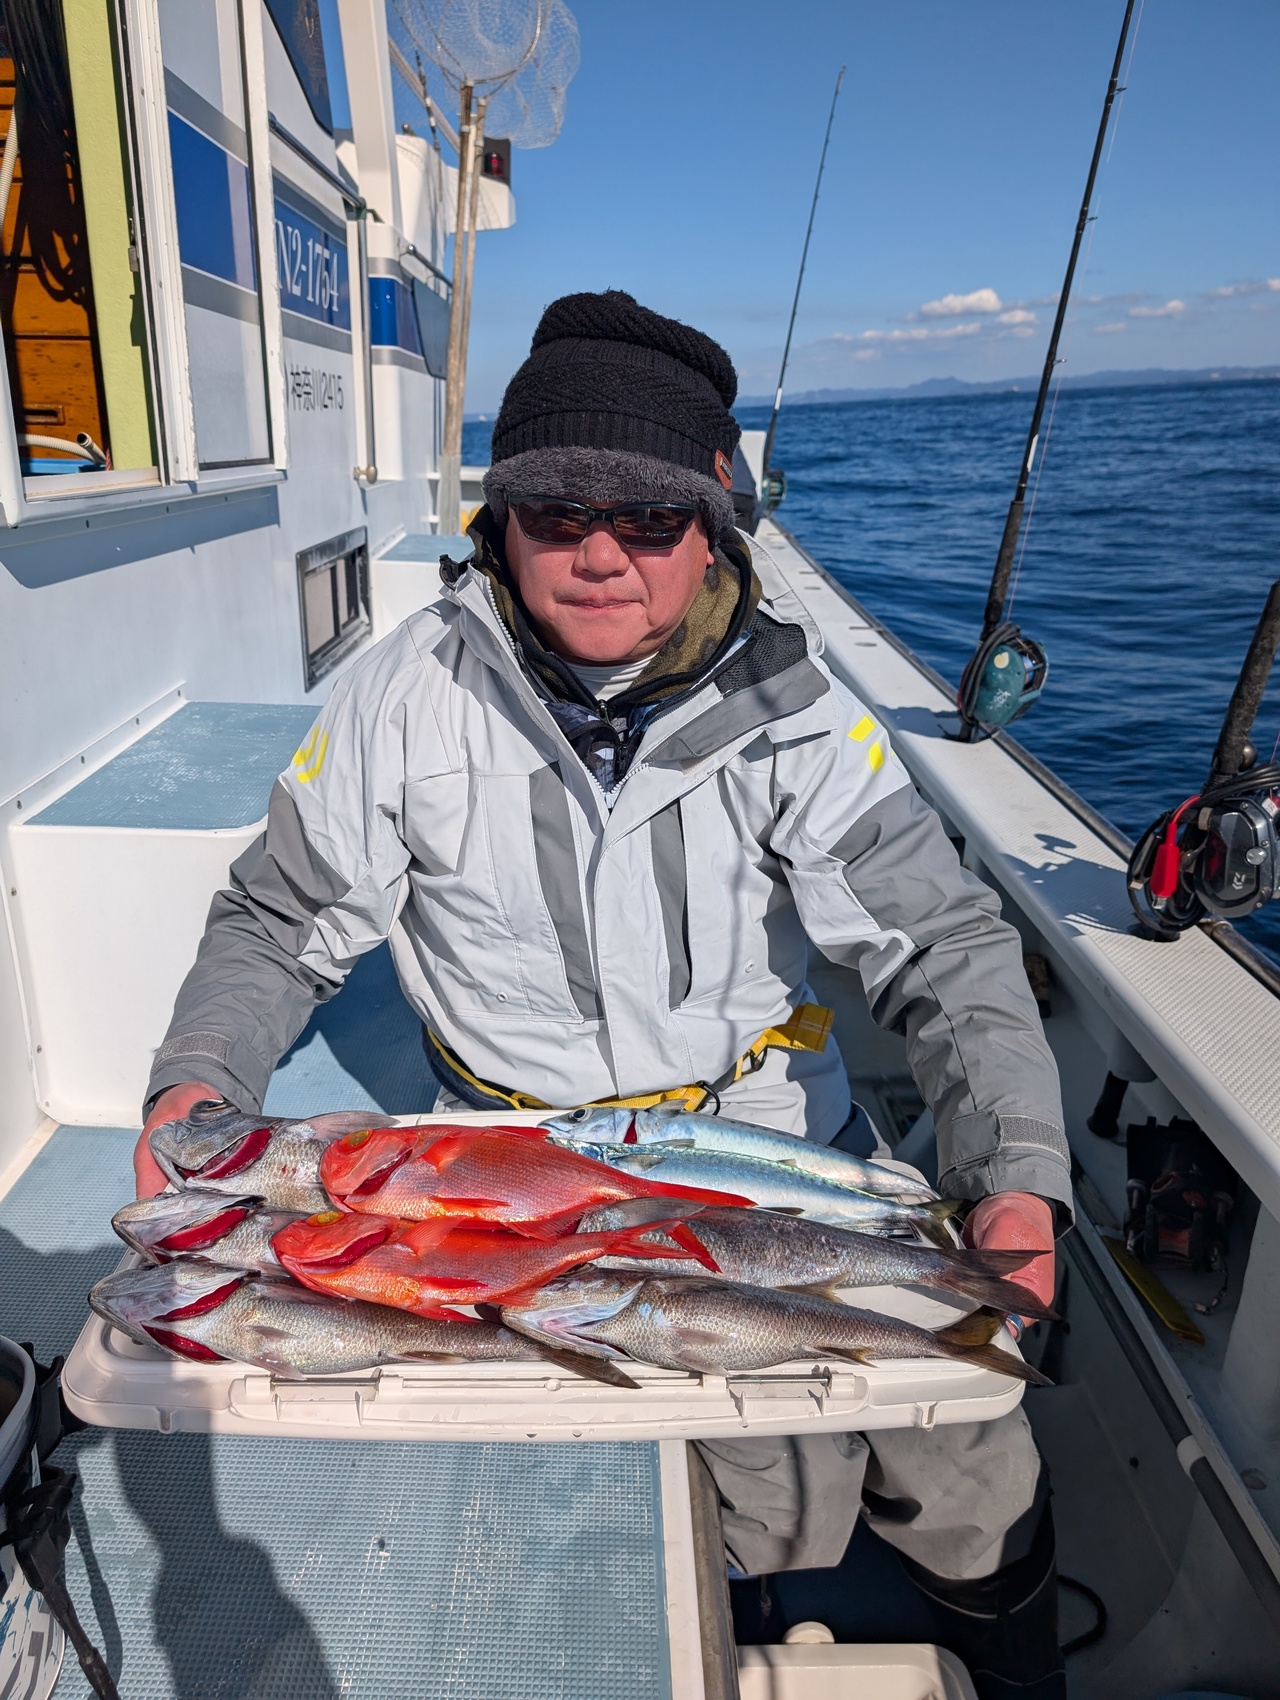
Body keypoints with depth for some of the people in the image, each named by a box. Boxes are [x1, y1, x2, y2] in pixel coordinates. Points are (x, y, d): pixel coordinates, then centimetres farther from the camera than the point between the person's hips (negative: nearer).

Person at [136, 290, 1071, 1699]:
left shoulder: (788, 709, -10)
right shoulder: (408, 697, -10)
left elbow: (942, 946, -11)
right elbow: (282, 923, 1)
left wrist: (1018, 1167, -23)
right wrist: (199, 1078, -14)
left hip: (771, 1130, 2)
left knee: (967, 1463, -1)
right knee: (782, 1488, -12)